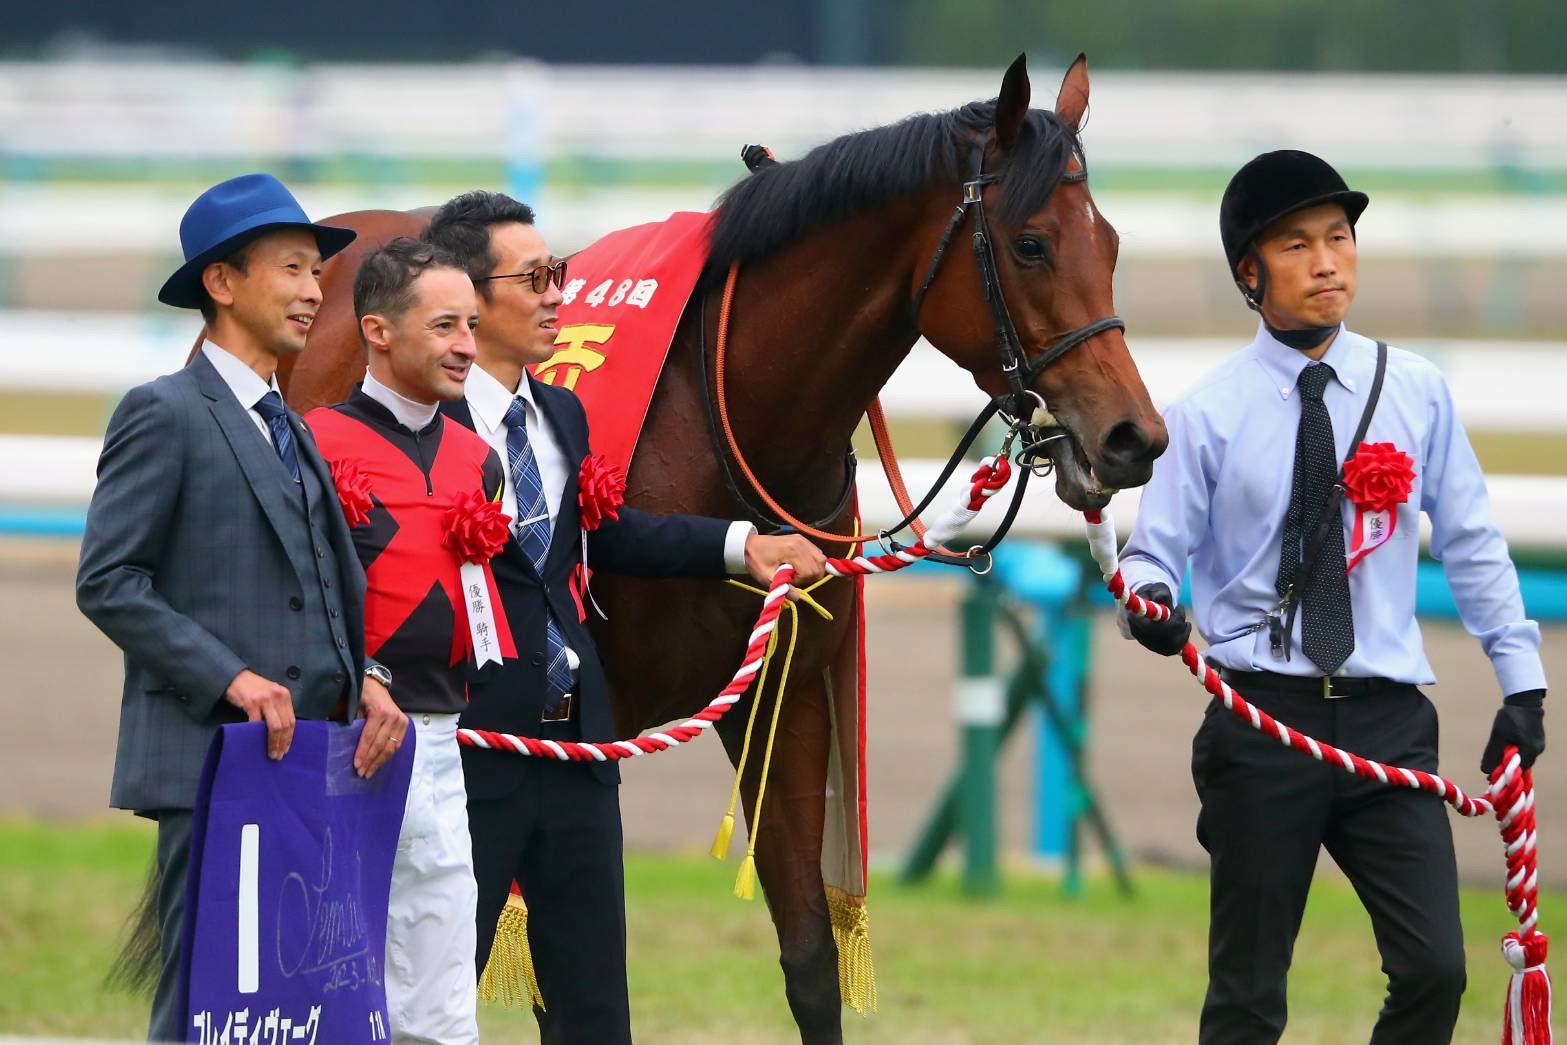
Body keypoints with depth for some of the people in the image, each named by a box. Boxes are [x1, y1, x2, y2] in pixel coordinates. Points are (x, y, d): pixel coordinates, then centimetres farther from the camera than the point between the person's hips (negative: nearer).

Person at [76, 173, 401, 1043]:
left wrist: (366, 680, 0)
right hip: (209, 760, -8)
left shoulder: (291, 432, 21)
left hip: (305, 764, 8)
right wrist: (229, 677, -19)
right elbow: (108, 582, -12)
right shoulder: (164, 414, -5)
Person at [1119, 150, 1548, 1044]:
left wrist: (1521, 677, 7)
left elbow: (1471, 543, 10)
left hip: (1389, 718, 2)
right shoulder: (1211, 415, -1)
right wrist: (1149, 597, -24)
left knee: (1434, 969, -10)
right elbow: (1157, 549, -1)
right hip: (1264, 717, -2)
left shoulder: (1417, 393, 5)